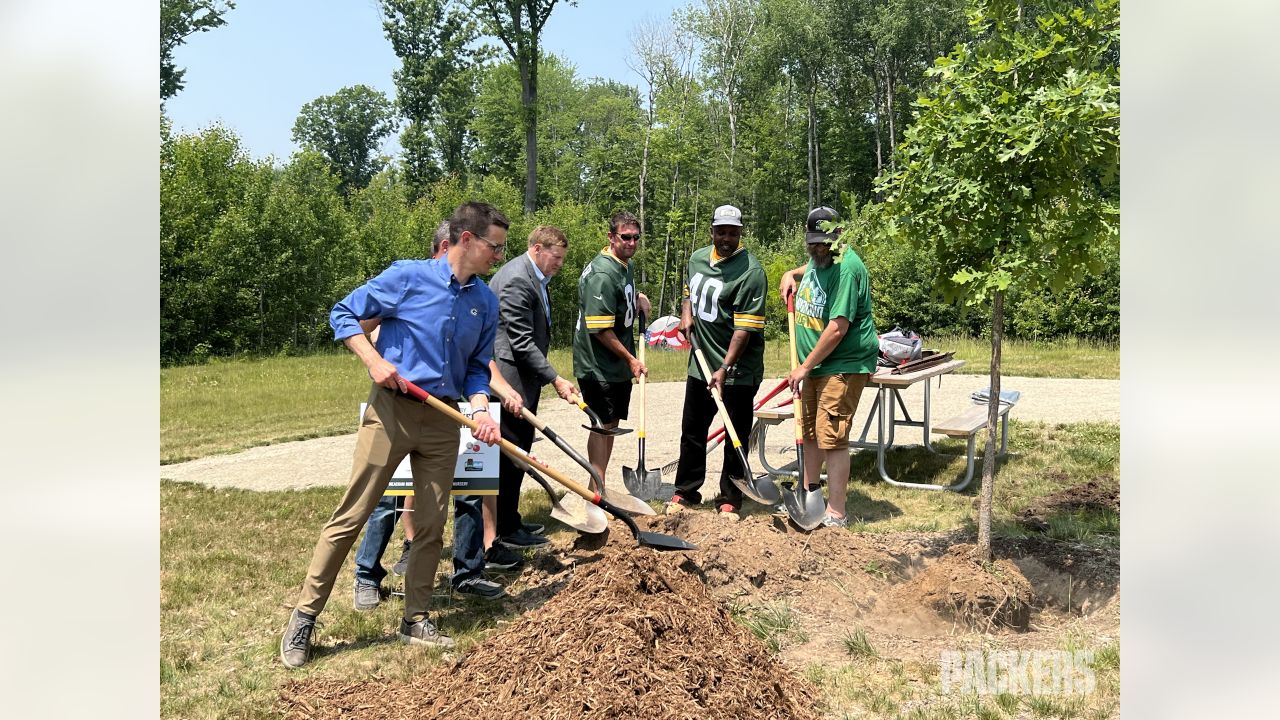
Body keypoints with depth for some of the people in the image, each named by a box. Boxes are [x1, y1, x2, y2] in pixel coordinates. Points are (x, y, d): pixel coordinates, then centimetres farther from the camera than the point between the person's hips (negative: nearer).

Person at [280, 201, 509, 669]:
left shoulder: (487, 302, 6)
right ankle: (304, 616, 12)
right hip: (391, 408, -4)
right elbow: (343, 314, -1)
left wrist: (480, 410, -5)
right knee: (351, 515, -1)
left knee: (431, 524, 9)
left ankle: (415, 619, 24)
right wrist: (374, 360, -14)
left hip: (443, 420, 5)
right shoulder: (408, 276, -7)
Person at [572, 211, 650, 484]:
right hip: (599, 366, -10)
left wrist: (636, 298, 9)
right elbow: (600, 329, -23)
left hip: (619, 366, 10)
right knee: (602, 425, -3)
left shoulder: (625, 265, 10)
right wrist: (631, 359, -17)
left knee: (611, 424, 15)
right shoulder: (602, 273, -21)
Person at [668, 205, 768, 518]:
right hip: (700, 363, 7)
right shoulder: (697, 258, 7)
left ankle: (729, 499, 18)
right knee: (692, 430, 15)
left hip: (738, 371, -7)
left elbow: (745, 327, -21)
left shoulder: (751, 271, -17)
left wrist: (725, 369, -27)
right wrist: (686, 313, 6)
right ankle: (685, 492, 28)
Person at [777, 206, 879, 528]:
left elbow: (837, 329, -25)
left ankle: (836, 515, -3)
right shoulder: (816, 260, 9)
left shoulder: (847, 268, -21)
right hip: (815, 363, 10)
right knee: (809, 431, 18)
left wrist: (805, 366, -19)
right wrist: (790, 275, 16)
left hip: (843, 365, -10)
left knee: (831, 437, -10)